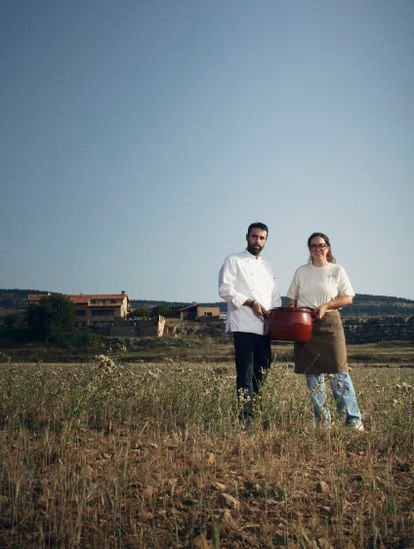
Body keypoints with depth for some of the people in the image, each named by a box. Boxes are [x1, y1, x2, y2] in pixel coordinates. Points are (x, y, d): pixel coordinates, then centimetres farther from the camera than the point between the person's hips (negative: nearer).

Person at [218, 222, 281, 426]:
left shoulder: (267, 267, 22)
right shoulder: (233, 260, 3)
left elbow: (275, 297, 23)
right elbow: (225, 290, -8)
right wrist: (251, 302, -14)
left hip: (264, 327, 6)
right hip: (243, 326, -6)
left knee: (260, 373, 8)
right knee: (245, 373, -8)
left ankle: (253, 411, 19)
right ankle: (246, 418, -5)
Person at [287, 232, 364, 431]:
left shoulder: (337, 270, 6)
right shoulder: (301, 271, 12)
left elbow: (348, 298, 1)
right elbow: (292, 299, 13)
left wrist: (326, 306, -12)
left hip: (329, 323, -2)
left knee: (338, 371, -8)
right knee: (312, 372, 3)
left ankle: (354, 419, 1)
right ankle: (322, 420, 13)